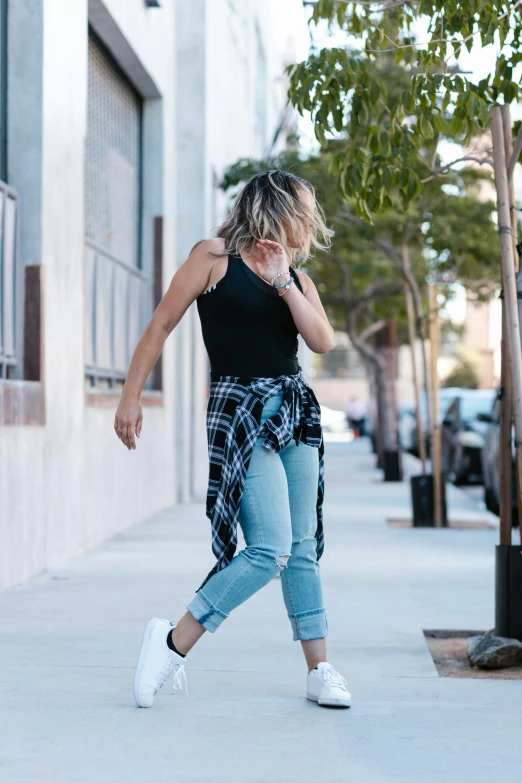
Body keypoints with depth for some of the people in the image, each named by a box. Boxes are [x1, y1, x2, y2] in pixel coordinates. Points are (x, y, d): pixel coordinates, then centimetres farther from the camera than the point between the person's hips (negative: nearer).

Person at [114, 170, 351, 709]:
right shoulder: (215, 257, -2)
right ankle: (174, 642, -3)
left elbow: (322, 341, -1)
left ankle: (319, 672, 13)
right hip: (240, 411, -6)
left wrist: (282, 281, -9)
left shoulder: (295, 276, 14)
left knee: (303, 549, 7)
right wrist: (131, 398, -4)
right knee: (271, 550, -15)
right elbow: (161, 326, -1)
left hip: (296, 411, 7)